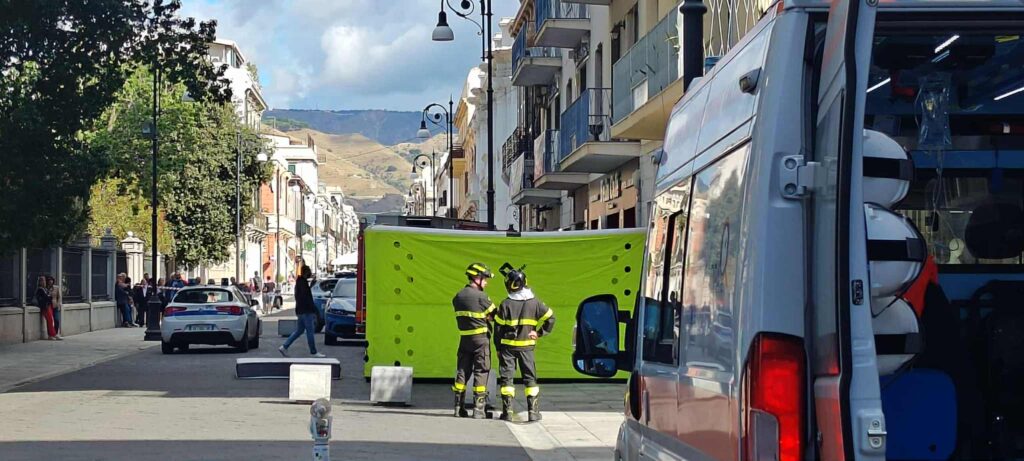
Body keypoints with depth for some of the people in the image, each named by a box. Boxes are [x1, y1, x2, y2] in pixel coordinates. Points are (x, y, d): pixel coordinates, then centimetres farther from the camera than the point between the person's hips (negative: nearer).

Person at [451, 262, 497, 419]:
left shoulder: (457, 297, 7)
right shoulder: (480, 297, -14)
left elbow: (464, 316, 8)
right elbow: (495, 315, -6)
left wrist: (483, 317, 4)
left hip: (464, 338, 6)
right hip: (481, 338, -6)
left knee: (462, 371, 11)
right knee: (481, 372, 1)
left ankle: (458, 406, 13)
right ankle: (479, 409, -1)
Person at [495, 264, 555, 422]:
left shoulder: (506, 304, -8)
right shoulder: (534, 302, -1)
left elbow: (499, 328, -4)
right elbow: (550, 318, -2)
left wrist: (498, 348, 4)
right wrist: (539, 332, 3)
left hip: (508, 345, -2)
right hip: (527, 346, 2)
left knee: (506, 377, 4)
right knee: (530, 378, 8)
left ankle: (507, 411, 0)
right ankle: (534, 411, 4)